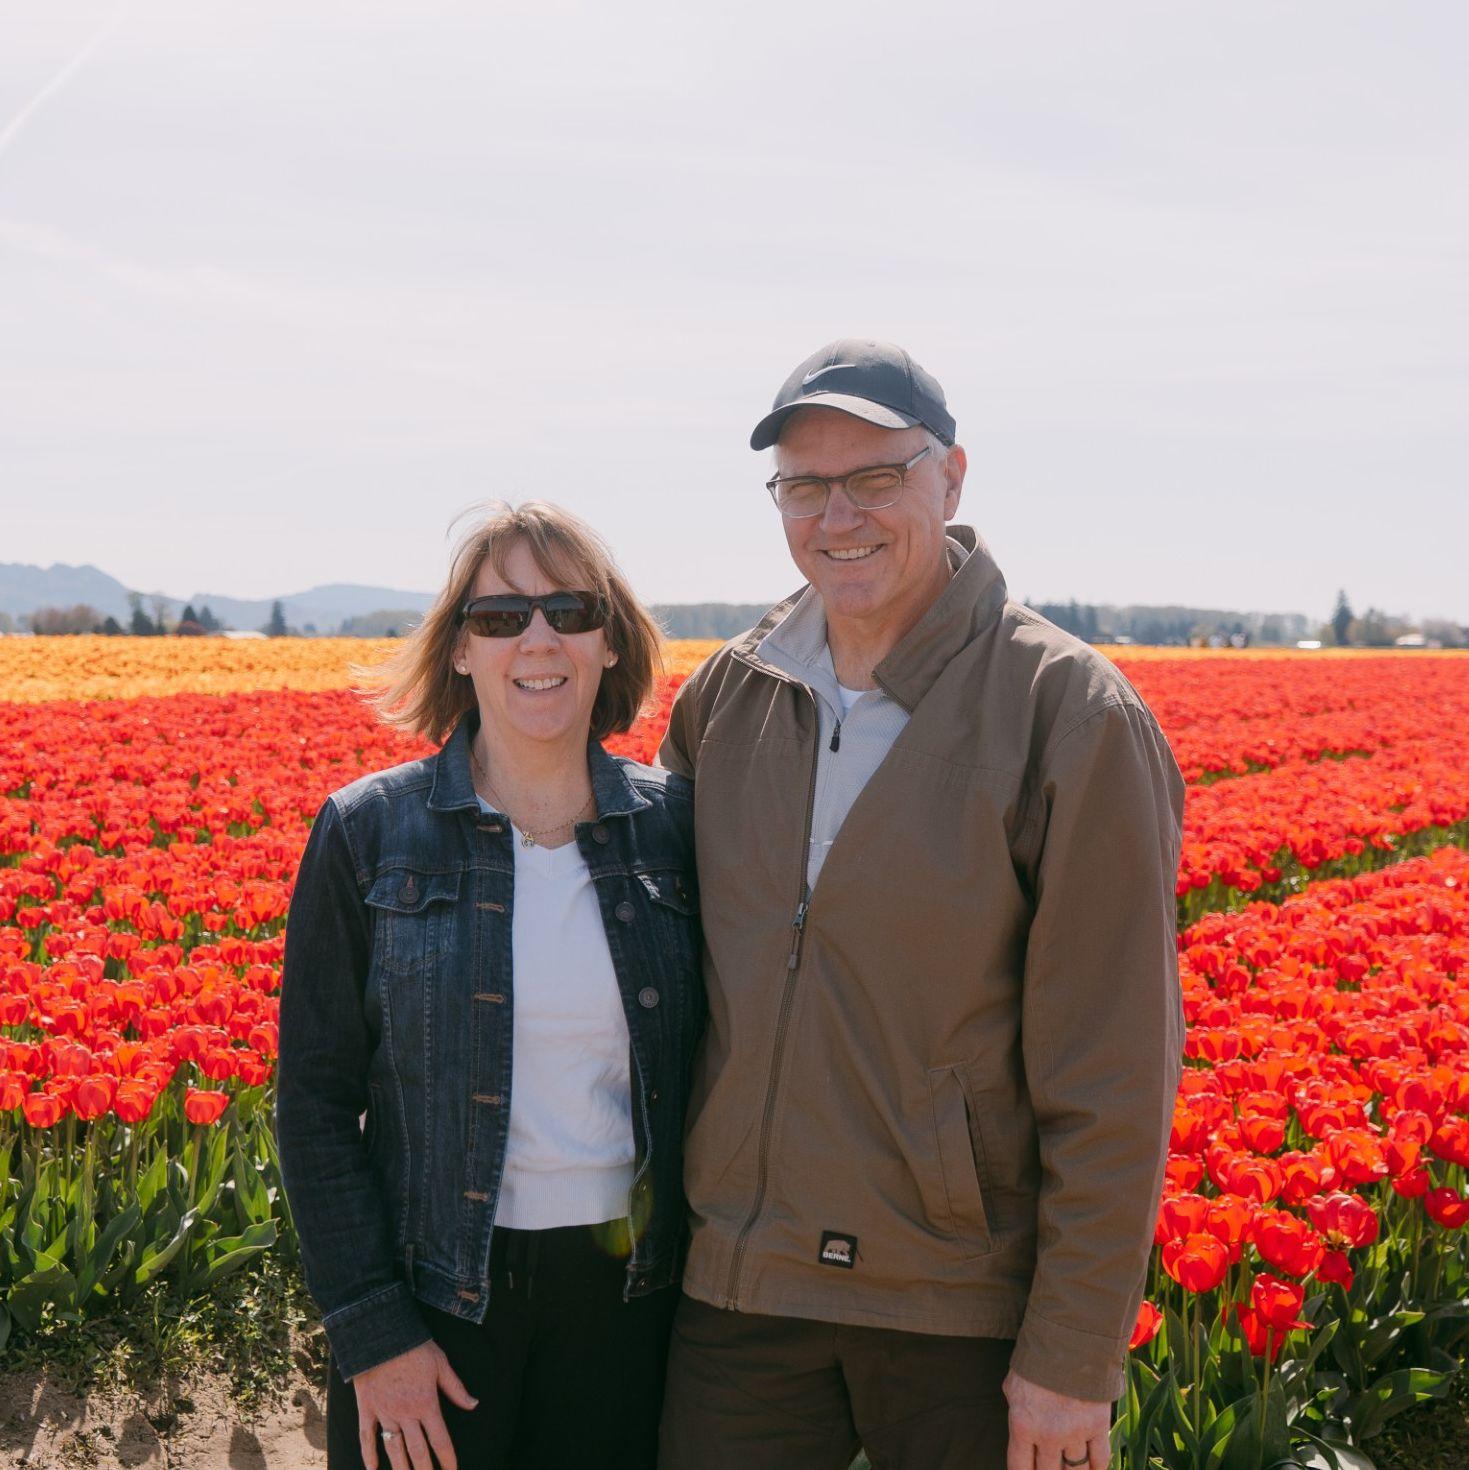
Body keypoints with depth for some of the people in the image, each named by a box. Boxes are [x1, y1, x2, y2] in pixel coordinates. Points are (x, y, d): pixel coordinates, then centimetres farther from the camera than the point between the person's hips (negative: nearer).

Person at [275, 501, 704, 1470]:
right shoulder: (368, 834, -7)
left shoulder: (676, 824, -1)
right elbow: (316, 1104, -4)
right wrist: (372, 1331, -9)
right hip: (436, 1297, -1)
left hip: (629, 1290, 2)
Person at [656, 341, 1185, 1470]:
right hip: (743, 1286, 4)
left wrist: (1074, 1359, -12)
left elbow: (1113, 1078, -13)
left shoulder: (1074, 717, -13)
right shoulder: (731, 691, 3)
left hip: (967, 1307, -4)